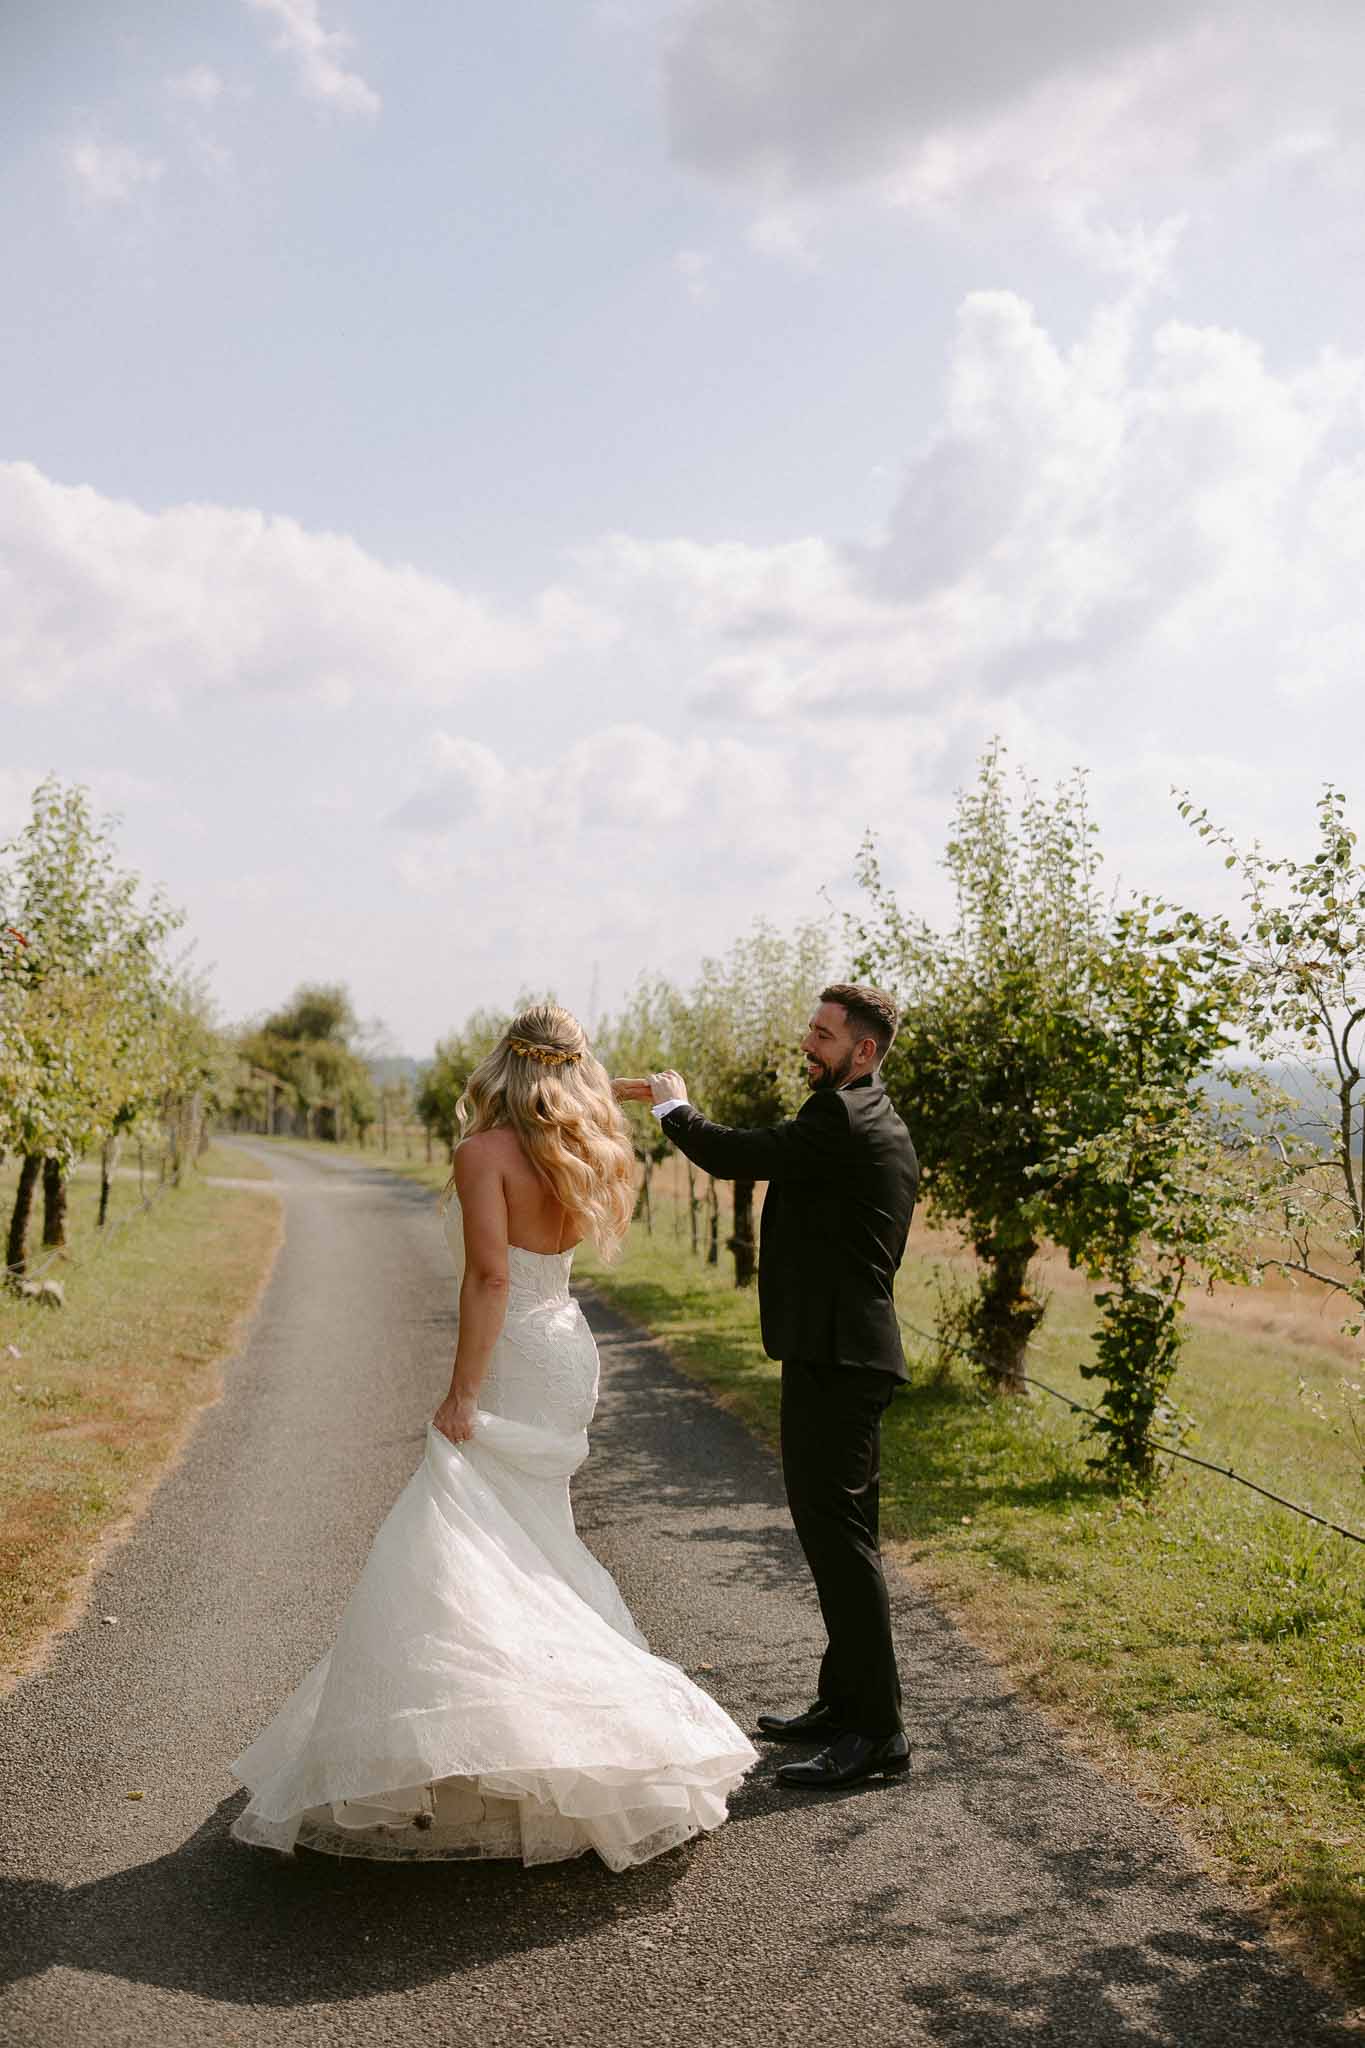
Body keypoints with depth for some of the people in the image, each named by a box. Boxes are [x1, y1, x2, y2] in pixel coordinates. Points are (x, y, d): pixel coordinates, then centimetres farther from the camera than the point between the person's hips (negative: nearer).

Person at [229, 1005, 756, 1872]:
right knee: (532, 1546, 19)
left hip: (513, 1367, -8)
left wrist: (463, 1392, -20)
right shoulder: (580, 1157, 6)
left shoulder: (486, 1152, -14)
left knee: (453, 1555, -6)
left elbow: (491, 1277, -22)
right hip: (567, 1354, 8)